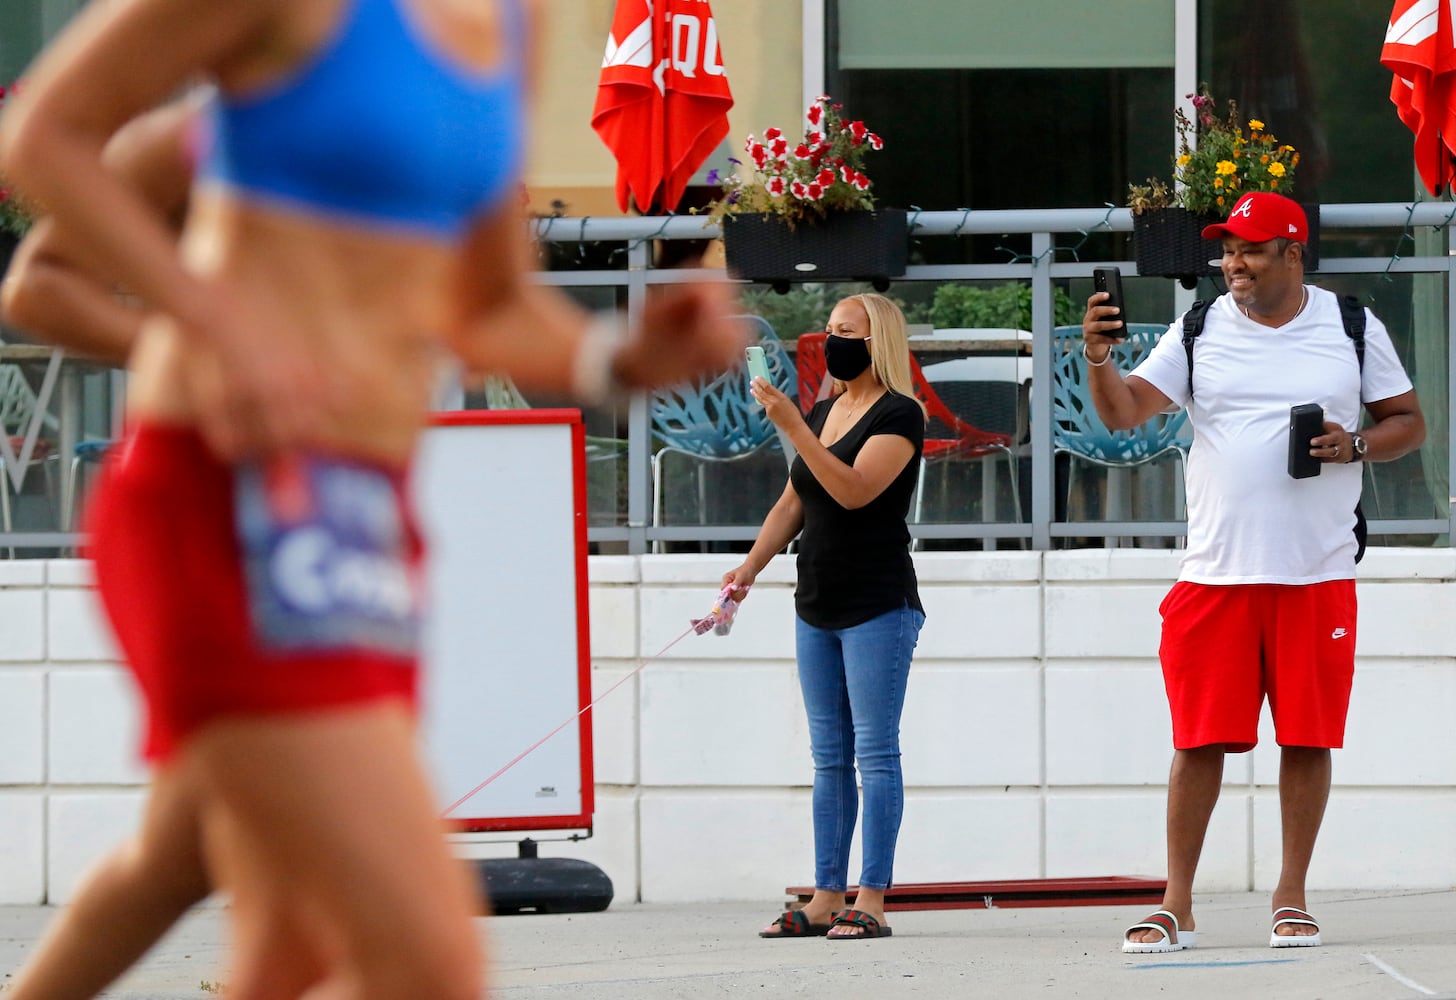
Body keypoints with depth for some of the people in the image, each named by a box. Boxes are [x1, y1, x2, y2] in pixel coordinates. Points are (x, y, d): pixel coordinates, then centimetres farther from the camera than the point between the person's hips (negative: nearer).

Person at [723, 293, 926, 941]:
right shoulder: (822, 415, 15)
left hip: (878, 607, -8)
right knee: (829, 758, 7)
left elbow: (855, 489, -23)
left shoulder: (898, 415, -9)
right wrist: (751, 566, 7)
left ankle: (872, 901, -10)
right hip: (817, 608, 8)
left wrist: (792, 427, -25)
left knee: (875, 753, -8)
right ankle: (826, 899, 8)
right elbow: (792, 504, 20)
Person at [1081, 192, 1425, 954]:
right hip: (1216, 573, 0)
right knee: (1199, 738, -2)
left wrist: (1353, 446, -8)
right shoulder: (1200, 333, 5)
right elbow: (1125, 411, -3)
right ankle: (1176, 906, 3)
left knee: (1308, 735, 2)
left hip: (1316, 575, 0)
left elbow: (1408, 422, 11)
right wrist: (1099, 359, -23)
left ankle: (1291, 898, 13)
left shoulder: (1352, 327, 6)